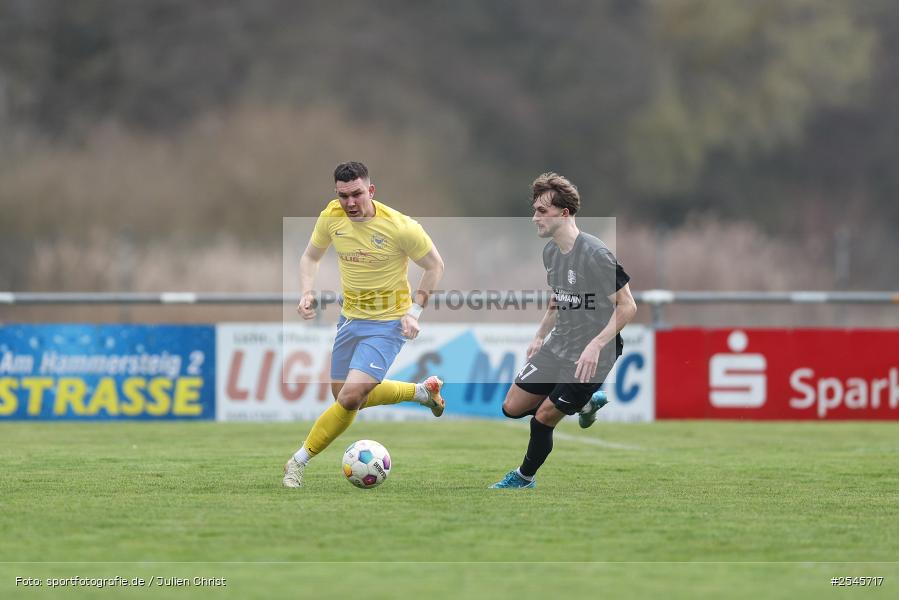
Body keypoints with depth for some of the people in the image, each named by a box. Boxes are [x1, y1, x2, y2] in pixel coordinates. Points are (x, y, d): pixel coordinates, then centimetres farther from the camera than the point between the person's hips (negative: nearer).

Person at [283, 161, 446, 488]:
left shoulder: (400, 226, -22)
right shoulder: (331, 217, -9)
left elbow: (435, 266, -7)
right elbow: (310, 256, 10)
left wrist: (414, 311, -14)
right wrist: (307, 293, -7)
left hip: (387, 324, -6)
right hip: (350, 318, 6)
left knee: (350, 399, -19)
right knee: (343, 394, 18)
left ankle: (298, 462, -3)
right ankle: (423, 391, 36)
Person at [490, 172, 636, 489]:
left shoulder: (594, 254, -23)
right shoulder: (550, 251, 4)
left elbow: (627, 307, -22)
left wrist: (595, 346, -28)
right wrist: (540, 336, 20)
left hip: (589, 357, -9)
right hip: (557, 346, 9)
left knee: (542, 419, -3)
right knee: (512, 407, 8)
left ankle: (524, 478, 23)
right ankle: (587, 402, 25)